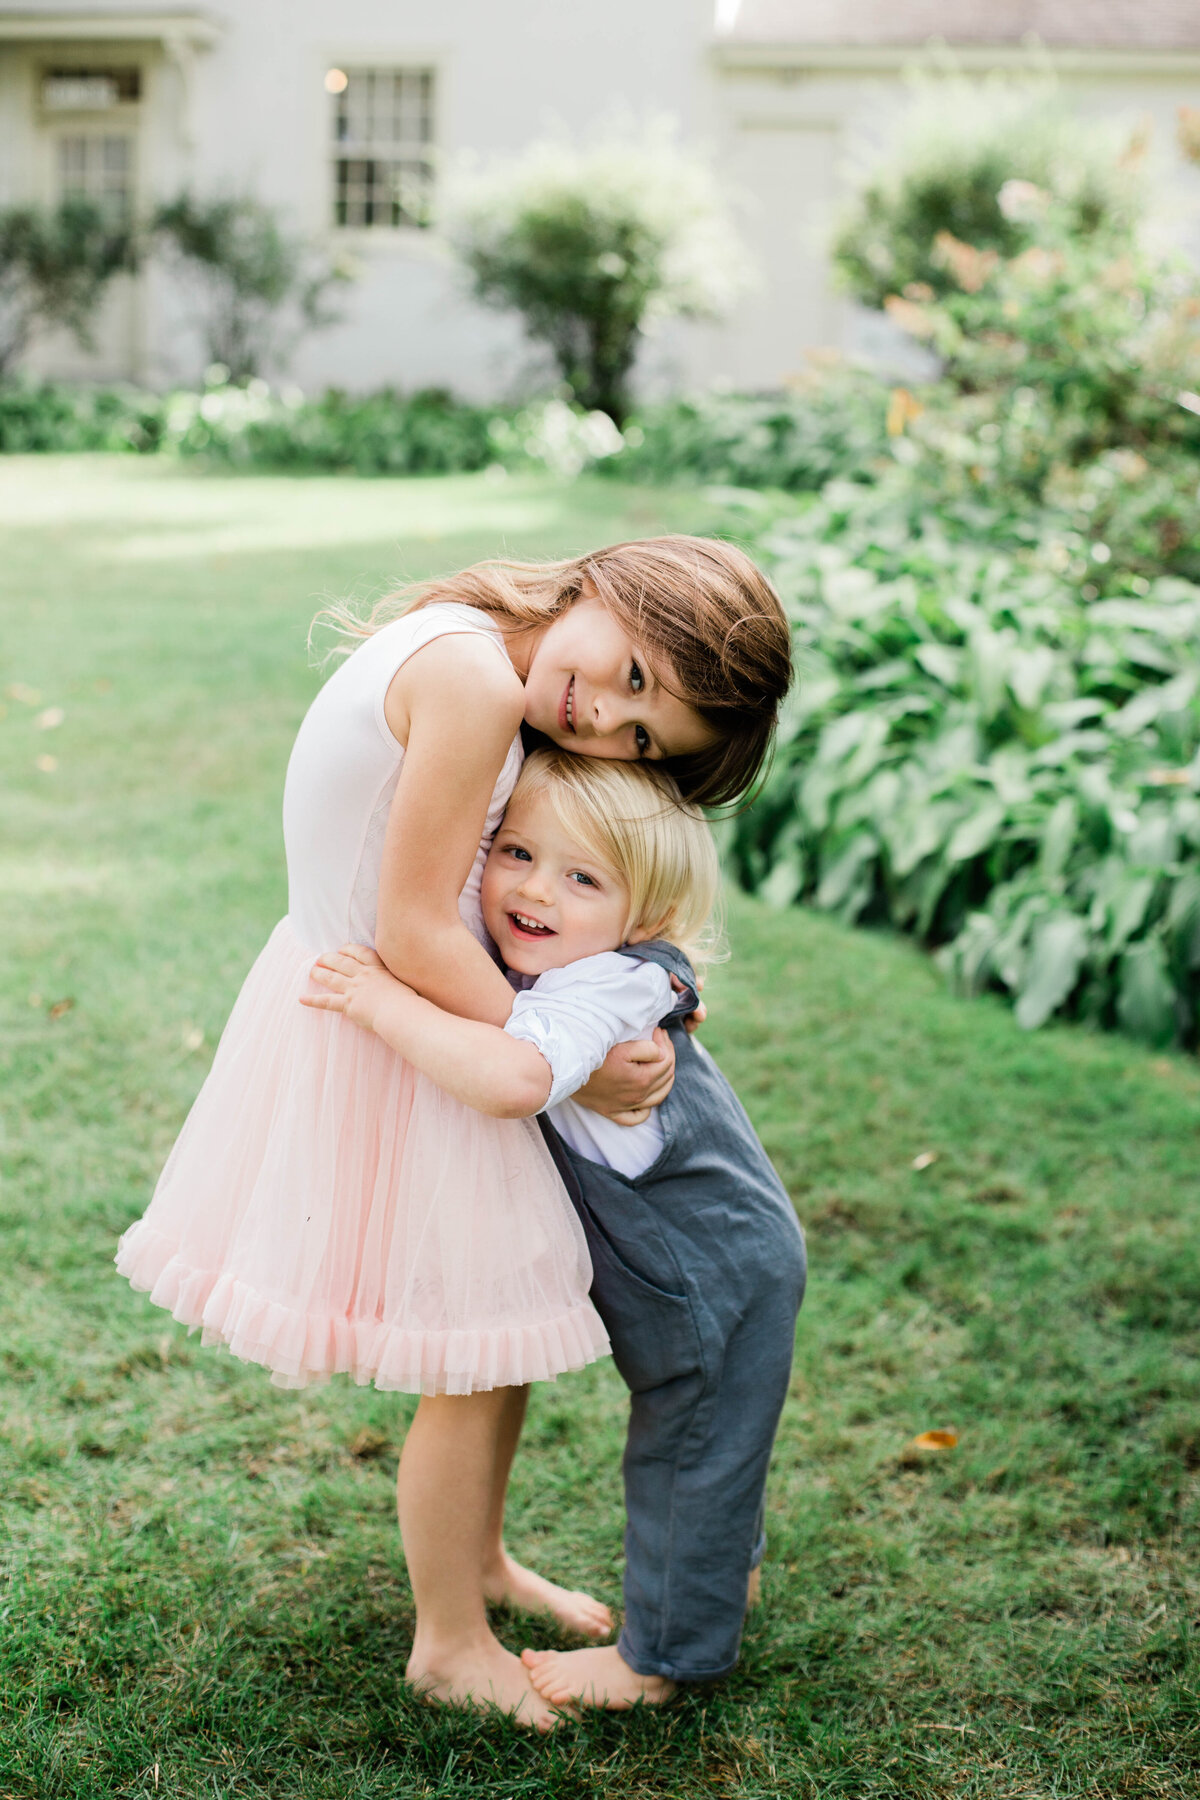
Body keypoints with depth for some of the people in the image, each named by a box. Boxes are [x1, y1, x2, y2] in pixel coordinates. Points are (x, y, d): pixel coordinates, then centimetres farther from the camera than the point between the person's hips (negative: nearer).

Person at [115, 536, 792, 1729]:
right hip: (382, 1046, -10)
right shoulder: (472, 676, -27)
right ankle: (450, 1642, 29)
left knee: (492, 1329, 25)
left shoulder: (445, 640, 3)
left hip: (334, 995, 10)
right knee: (479, 1359, 8)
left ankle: (476, 1559, 46)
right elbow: (414, 934, -26)